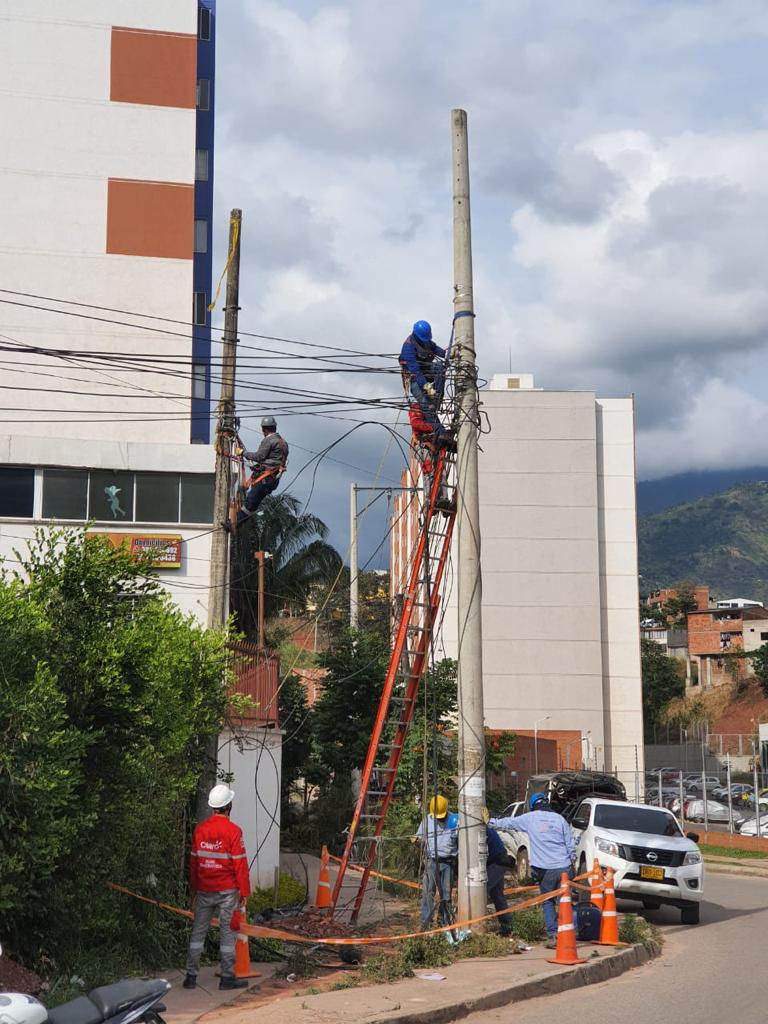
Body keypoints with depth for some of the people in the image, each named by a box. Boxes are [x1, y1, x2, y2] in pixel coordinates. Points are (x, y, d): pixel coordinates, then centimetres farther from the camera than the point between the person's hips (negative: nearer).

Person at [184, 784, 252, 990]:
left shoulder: (200, 830, 2)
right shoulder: (233, 830, -12)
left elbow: (193, 861, 8)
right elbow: (240, 863, -11)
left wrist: (194, 889, 18)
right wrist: (244, 891, -4)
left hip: (204, 890, 4)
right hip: (227, 890, -4)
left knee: (198, 931, 10)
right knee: (227, 931, 3)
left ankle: (191, 976, 12)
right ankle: (227, 977, 6)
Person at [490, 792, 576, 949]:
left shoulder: (530, 818, 4)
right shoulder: (559, 818, 8)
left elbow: (508, 823, 17)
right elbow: (571, 845, 8)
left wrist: (490, 822, 31)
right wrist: (572, 862, 21)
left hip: (544, 869, -1)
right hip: (564, 867, 1)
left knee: (548, 902, 9)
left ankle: (552, 936, 0)